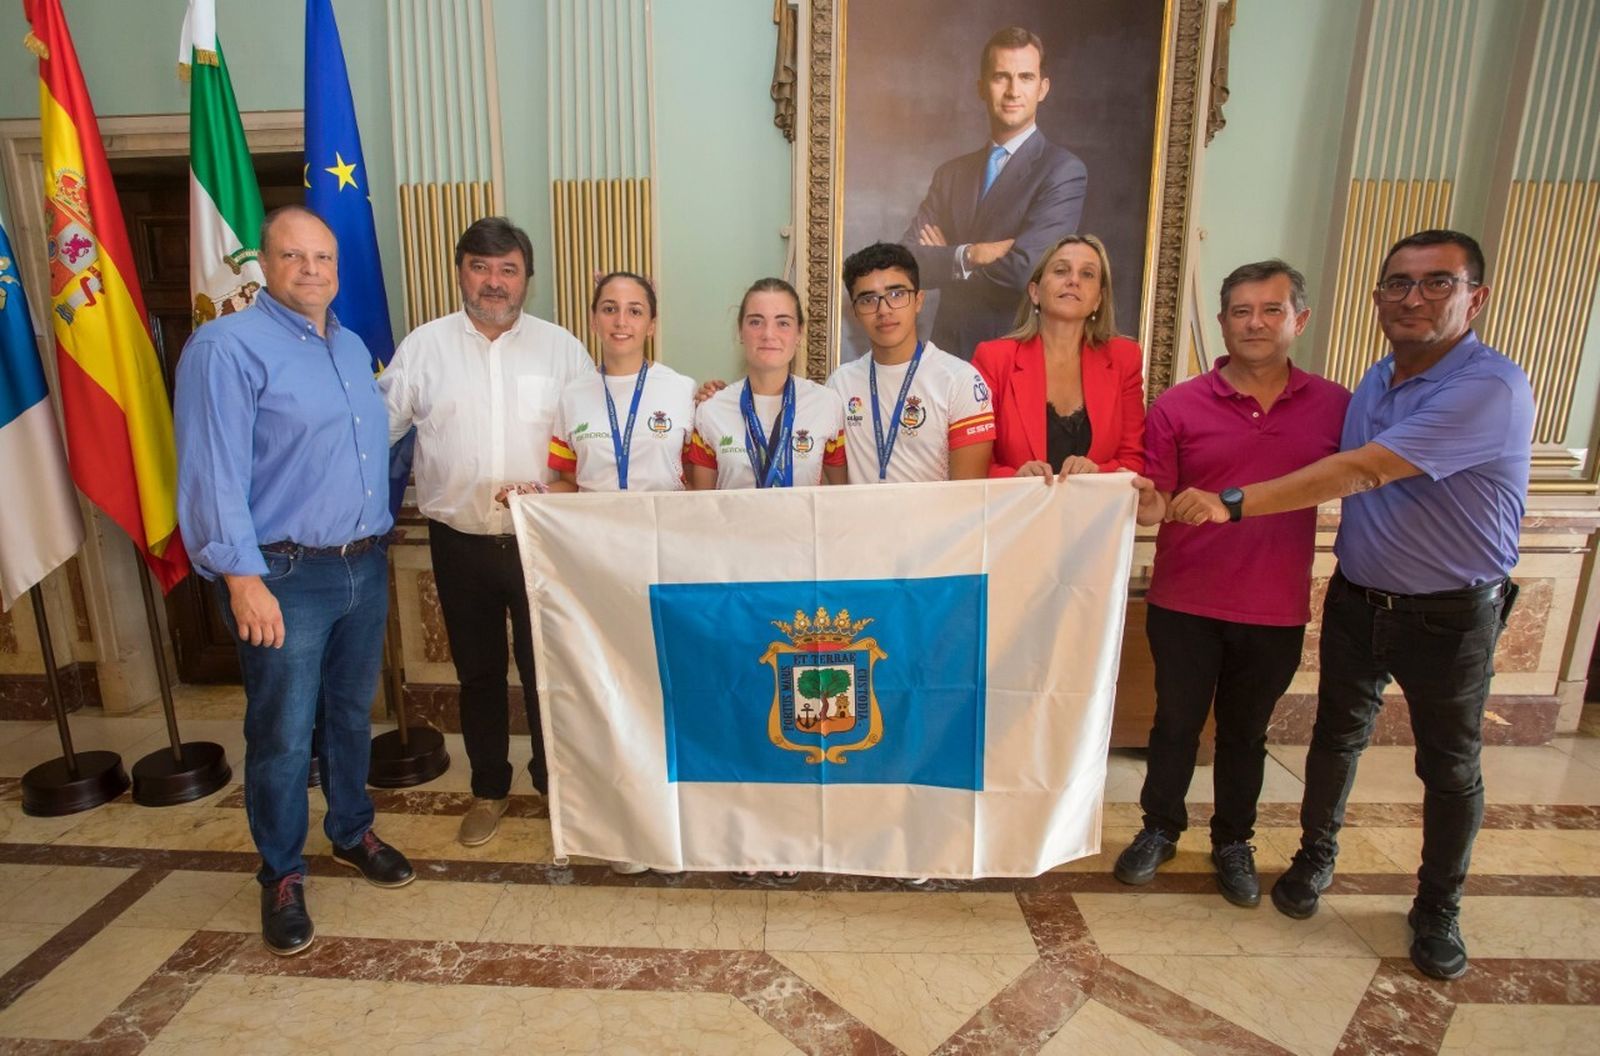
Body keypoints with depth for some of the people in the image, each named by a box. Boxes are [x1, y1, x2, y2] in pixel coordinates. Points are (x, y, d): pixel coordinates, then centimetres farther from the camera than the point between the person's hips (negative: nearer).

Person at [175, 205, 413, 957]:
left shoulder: (352, 347, 13)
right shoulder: (227, 347, -11)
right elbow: (214, 473, -16)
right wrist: (242, 577, -21)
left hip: (365, 565, 7)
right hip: (286, 576, -6)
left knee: (352, 715, 19)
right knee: (283, 735, 5)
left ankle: (352, 833, 39)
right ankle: (282, 876, 25)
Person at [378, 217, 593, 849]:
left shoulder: (561, 349, 2)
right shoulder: (424, 347, 4)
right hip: (460, 542, 2)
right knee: (478, 671, 15)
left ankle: (554, 784, 30)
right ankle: (489, 790, 35)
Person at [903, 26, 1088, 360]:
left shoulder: (1063, 171, -8)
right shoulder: (950, 173, 8)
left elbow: (1024, 270, -20)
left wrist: (945, 257, -7)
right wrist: (968, 255, -17)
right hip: (949, 348, 4)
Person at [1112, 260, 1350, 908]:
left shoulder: (1335, 406, 0)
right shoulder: (1178, 406, -6)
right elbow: (1154, 505, -7)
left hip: (1276, 611, 1)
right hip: (1185, 605, -1)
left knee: (1245, 731, 18)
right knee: (1175, 724, 14)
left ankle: (1234, 842, 38)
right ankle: (1160, 830, 35)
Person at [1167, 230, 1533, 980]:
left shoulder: (1490, 389, -21)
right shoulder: (1377, 381, 4)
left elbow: (1361, 471, -31)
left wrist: (1235, 504, -35)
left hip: (1451, 615, -5)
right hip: (1358, 599, 6)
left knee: (1450, 769, 12)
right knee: (1335, 739, 17)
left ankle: (1438, 909, 33)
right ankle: (1315, 855, 38)